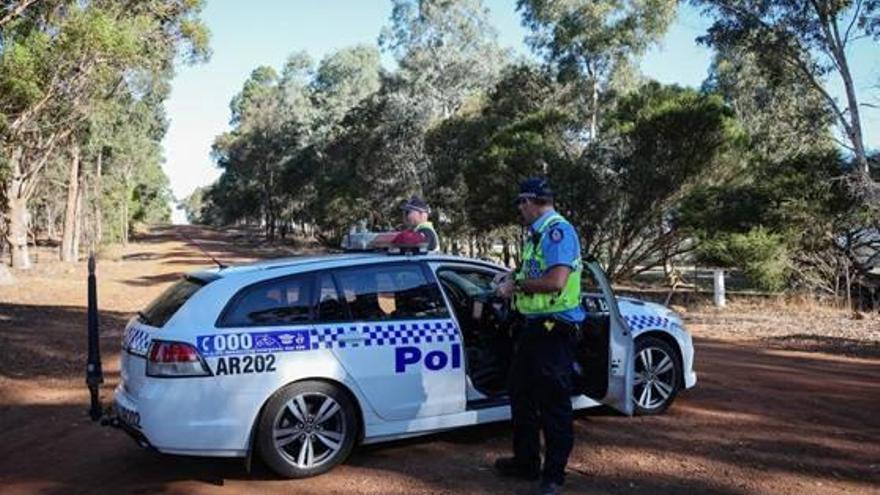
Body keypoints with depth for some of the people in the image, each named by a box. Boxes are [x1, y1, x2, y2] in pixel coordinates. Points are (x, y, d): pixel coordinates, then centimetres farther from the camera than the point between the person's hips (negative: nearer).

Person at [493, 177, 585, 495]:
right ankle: (526, 461, 32)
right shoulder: (536, 233, 13)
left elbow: (556, 281, -26)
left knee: (553, 403, -1)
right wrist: (513, 278, 7)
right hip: (533, 324, 10)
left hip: (554, 328, -10)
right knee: (521, 395, 18)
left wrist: (517, 284, -14)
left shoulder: (558, 230, -16)